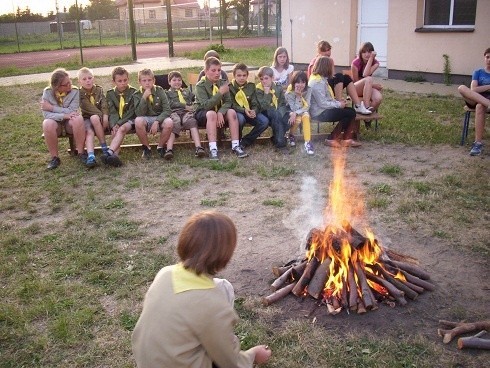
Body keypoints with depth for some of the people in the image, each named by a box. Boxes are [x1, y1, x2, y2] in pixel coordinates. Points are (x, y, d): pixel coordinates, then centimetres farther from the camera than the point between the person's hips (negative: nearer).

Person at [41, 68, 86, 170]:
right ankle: (55, 157, -20)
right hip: (56, 123, 0)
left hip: (70, 123, 0)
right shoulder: (47, 92, -8)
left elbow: (72, 111, -20)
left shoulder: (74, 91, -10)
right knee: (47, 123, -34)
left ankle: (81, 153, -21)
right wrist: (64, 115, -32)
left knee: (78, 118, -34)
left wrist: (51, 107, -21)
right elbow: (46, 114, -18)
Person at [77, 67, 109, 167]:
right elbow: (89, 108, -14)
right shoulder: (80, 94, -2)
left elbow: (104, 104, -7)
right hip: (86, 118, -1)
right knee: (89, 132, -31)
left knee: (94, 118, -34)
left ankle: (104, 147, -25)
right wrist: (101, 114, -22)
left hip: (100, 117, 1)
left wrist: (105, 116, -24)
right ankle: (90, 156, -49)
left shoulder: (99, 90, 6)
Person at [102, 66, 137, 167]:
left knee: (122, 129, -33)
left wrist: (119, 124, -20)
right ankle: (115, 155, -49)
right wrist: (114, 125, -23)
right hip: (115, 121, 3)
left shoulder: (133, 92, -1)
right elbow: (112, 112, -3)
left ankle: (109, 152, -49)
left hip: (129, 120, -3)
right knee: (115, 132, -29)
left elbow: (131, 112, -8)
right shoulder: (110, 94, 7)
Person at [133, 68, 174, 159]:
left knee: (169, 122, -33)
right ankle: (146, 148, -12)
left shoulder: (160, 91, -1)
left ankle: (160, 147, -8)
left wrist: (157, 122, -23)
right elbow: (139, 114, -13)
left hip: (160, 118, 0)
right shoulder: (137, 95, 0)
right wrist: (144, 98, -22)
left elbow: (167, 110, -8)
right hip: (146, 120, 0)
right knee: (138, 121, -35)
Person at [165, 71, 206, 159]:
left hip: (187, 112, 2)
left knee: (191, 121, -35)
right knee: (174, 123, -37)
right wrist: (185, 106, -4)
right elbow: (170, 104, 7)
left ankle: (198, 147, -52)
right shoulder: (167, 93, 25)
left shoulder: (187, 91, 38)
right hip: (174, 112, -1)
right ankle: (169, 150, -53)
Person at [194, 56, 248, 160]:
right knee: (212, 114, -37)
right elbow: (206, 105, -25)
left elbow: (228, 102, -5)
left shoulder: (222, 83, 1)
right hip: (203, 113, -4)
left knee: (232, 112, -25)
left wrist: (220, 113, -26)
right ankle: (213, 149, -41)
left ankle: (235, 146, -25)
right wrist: (220, 93, -32)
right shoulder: (200, 85, -12)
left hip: (220, 112, 4)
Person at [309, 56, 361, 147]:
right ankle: (332, 139, -4)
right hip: (320, 113, -11)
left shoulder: (321, 79, 13)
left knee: (351, 111, 4)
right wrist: (338, 104, -13)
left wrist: (338, 102, 3)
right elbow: (322, 103, -23)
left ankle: (345, 139, 0)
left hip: (323, 109, 11)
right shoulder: (318, 82, -20)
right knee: (350, 113, -13)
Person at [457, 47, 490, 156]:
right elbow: (473, 89, -2)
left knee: (480, 106, -39)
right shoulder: (478, 72, 16)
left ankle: (478, 143, -41)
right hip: (475, 101, 1)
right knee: (462, 88, -28)